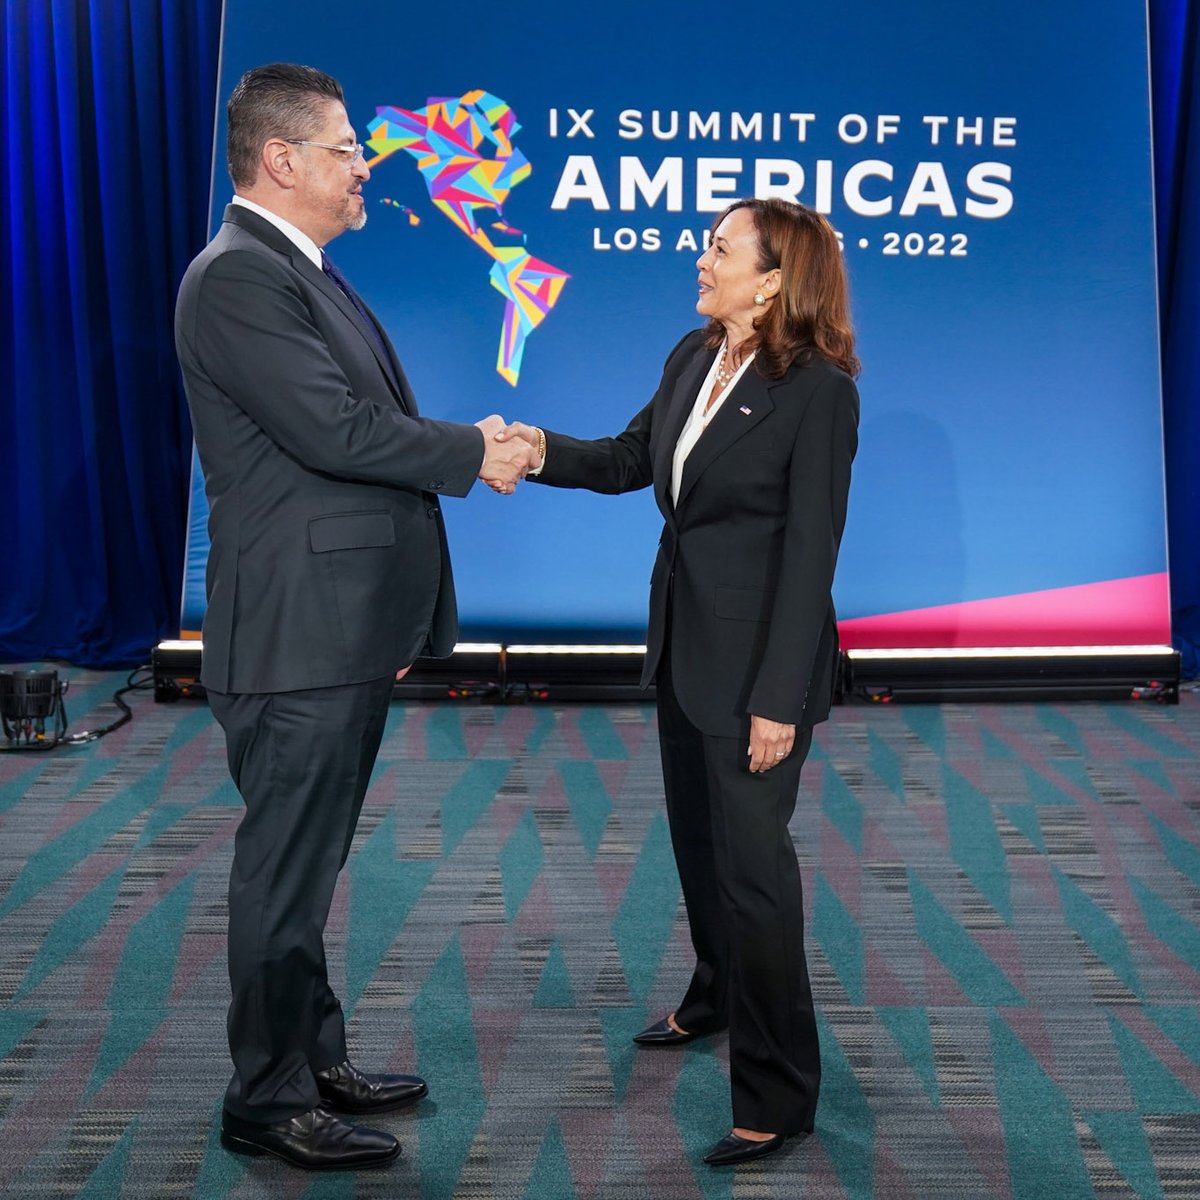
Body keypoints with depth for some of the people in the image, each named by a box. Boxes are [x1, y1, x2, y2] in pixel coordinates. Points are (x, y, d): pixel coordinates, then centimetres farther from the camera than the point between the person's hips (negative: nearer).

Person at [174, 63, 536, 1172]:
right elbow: (333, 429, -23)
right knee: (285, 872, 2)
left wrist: (399, 618, 17)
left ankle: (314, 1061, 33)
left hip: (347, 635, 10)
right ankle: (268, 1104, 16)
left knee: (307, 865, 19)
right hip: (297, 637, -10)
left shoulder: (305, 275, 16)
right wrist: (473, 452, -8)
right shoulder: (237, 278, -15)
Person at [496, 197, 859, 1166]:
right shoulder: (693, 358, 5)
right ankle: (716, 997, 46)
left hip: (759, 653, -8)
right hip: (683, 639, 8)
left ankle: (779, 1094, 11)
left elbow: (810, 551, -19)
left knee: (751, 854, -2)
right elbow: (631, 459, 15)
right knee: (697, 834, 21)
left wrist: (779, 698, -20)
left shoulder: (818, 389, -18)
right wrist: (542, 450, -5)